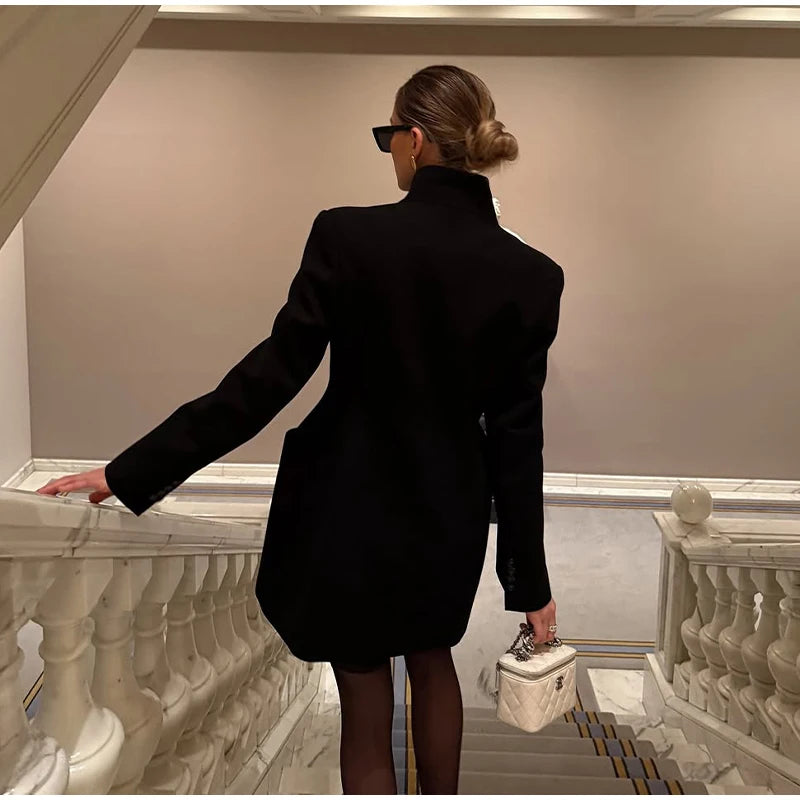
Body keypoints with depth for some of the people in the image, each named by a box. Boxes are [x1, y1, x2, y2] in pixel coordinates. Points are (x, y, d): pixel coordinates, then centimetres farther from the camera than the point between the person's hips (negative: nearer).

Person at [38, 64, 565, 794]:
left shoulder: (349, 235, -17)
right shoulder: (531, 274, -9)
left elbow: (269, 376, -17)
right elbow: (517, 438, -8)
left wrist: (132, 473, -9)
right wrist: (530, 582, 1)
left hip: (355, 510, -3)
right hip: (449, 514, 3)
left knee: (366, 712, 18)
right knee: (433, 662, 32)